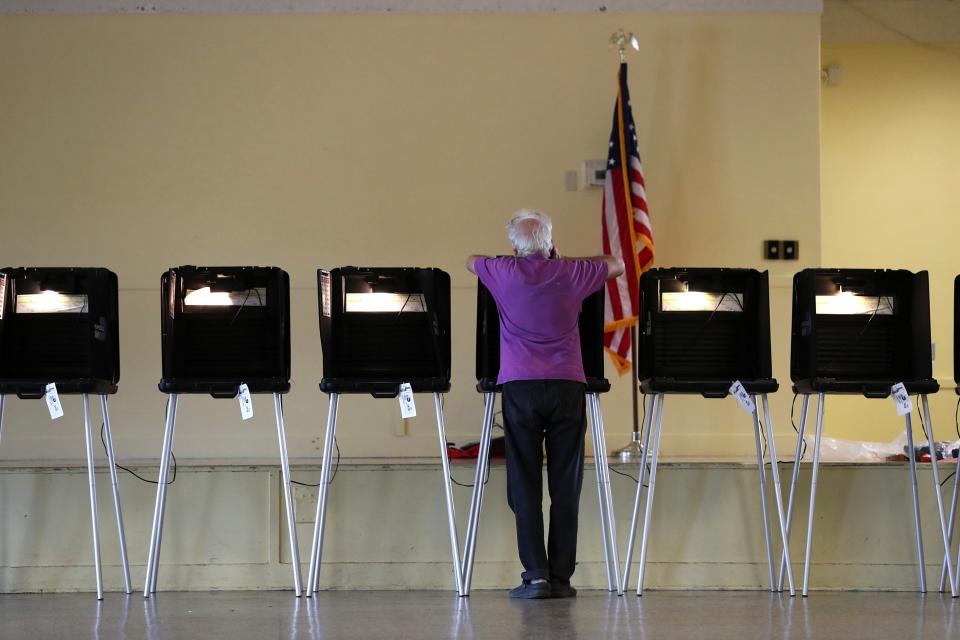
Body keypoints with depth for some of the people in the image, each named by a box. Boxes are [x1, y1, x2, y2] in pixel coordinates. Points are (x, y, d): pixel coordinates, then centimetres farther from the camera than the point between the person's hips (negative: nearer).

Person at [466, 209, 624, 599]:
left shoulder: (504, 273, 5)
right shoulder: (572, 274, 6)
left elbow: (471, 260, 28)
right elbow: (617, 265, 26)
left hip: (520, 387, -1)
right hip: (567, 387, 1)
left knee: (525, 486, 0)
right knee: (565, 486, 3)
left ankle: (536, 575, -7)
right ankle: (561, 578, 2)